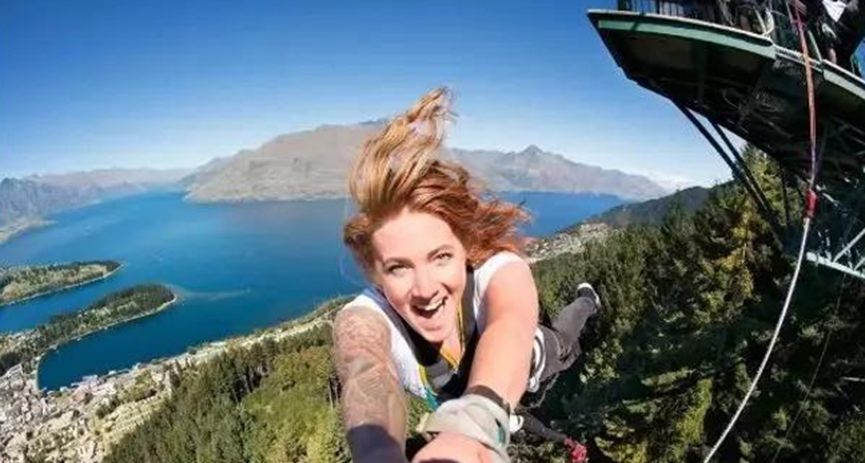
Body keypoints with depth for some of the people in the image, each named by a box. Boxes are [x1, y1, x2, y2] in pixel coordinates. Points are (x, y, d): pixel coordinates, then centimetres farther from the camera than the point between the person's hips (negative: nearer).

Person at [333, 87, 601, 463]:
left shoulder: (501, 271, -44)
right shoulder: (362, 319, -41)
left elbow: (510, 331, -66)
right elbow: (368, 381, -63)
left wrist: (473, 425, -88)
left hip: (528, 367, 0)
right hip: (451, 402, 0)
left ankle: (586, 300, 62)